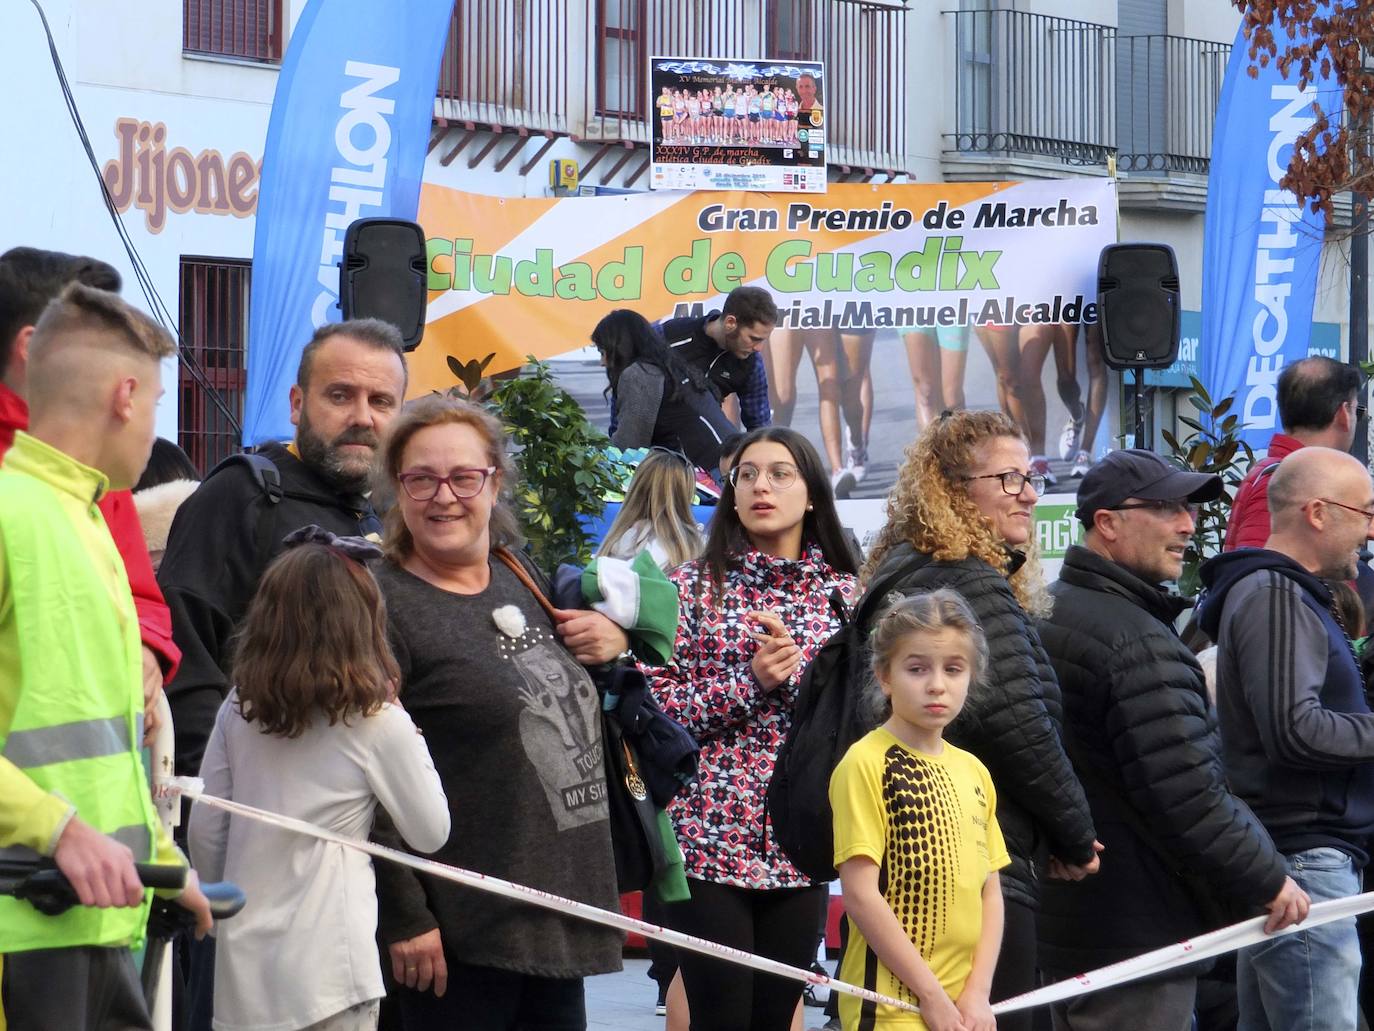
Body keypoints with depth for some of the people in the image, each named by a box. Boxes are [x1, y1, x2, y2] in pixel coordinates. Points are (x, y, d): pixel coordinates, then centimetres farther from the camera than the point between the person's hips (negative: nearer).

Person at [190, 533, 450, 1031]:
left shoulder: (237, 711, 3)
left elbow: (204, 832, 7)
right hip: (327, 971, -5)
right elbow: (430, 832, 0)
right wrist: (409, 739, 8)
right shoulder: (376, 721, -9)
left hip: (243, 967, 5)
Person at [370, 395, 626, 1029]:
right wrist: (405, 920, -18)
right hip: (461, 932, -7)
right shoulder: (382, 607, -11)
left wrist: (615, 639, 5)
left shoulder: (524, 578, 11)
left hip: (561, 915, 7)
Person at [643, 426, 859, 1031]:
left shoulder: (842, 593, 8)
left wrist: (795, 671, -11)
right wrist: (749, 681, -14)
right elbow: (652, 707, -3)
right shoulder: (693, 586, 1)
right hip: (711, 840, -2)